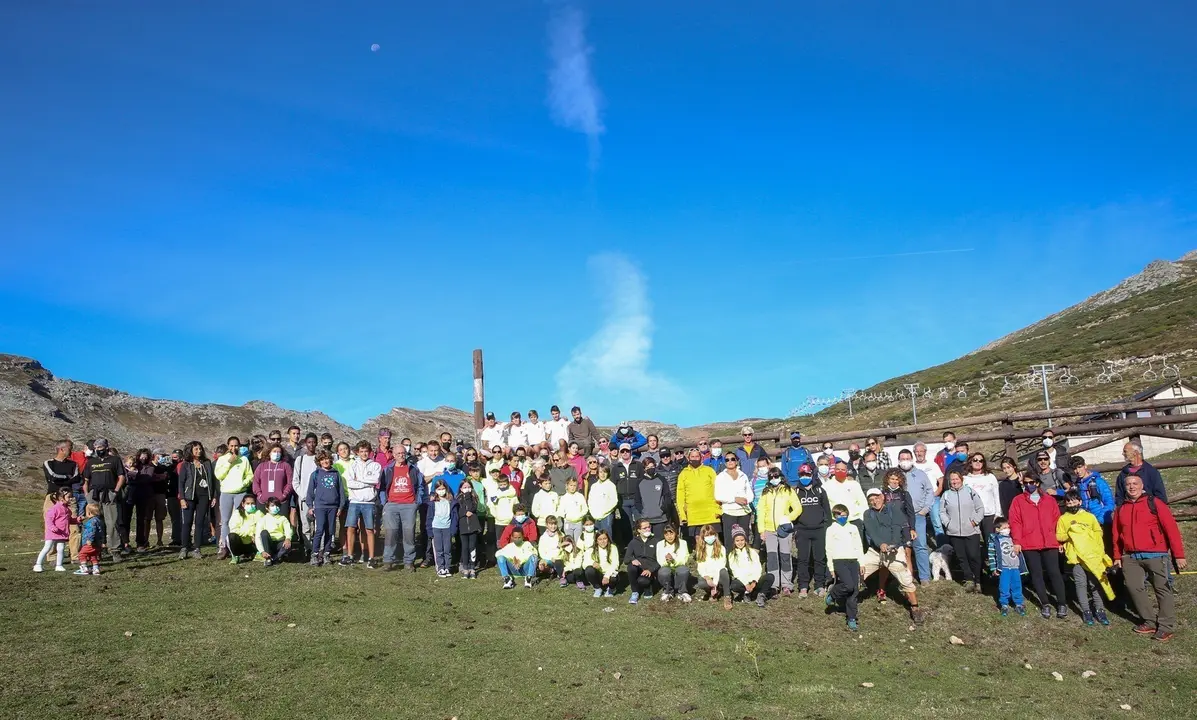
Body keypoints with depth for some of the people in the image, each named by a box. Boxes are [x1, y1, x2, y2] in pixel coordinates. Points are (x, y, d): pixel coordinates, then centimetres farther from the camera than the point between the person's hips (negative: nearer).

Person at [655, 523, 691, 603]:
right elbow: (660, 563, -10)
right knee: (664, 571, -34)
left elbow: (684, 560, -14)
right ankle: (667, 592, -5)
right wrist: (666, 561, -34)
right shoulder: (660, 544, -2)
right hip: (667, 571, 1)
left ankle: (682, 592, -9)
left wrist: (673, 559, -35)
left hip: (679, 569, -1)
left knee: (684, 569, -34)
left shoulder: (682, 543, -4)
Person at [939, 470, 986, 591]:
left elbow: (980, 508, 2)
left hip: (972, 531, -2)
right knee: (961, 557, 6)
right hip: (954, 532, 2)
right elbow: (942, 512, 8)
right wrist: (947, 523, -6)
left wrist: (976, 521, -7)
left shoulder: (970, 492, 1)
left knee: (974, 556, -5)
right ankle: (969, 579, 17)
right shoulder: (946, 495, 6)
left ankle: (977, 581, 8)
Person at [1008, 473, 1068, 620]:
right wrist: (1017, 541, -8)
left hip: (1050, 543, 1)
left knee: (1054, 572, -2)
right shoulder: (1018, 501, 5)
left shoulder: (1049, 500, 12)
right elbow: (1015, 522, -1)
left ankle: (1061, 604, 8)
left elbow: (1057, 520, 11)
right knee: (1036, 574, 4)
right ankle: (1045, 604, 13)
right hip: (1029, 544, -1)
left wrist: (1061, 539, 4)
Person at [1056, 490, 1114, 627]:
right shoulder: (1063, 519, 7)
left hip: (1092, 555, 1)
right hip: (1075, 556, -1)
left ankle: (1099, 610, 10)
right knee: (1081, 583, 0)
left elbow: (1098, 532, 8)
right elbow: (1059, 536, 5)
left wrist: (1099, 550, -2)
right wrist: (1069, 534, -14)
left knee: (1095, 583, 3)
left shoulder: (1089, 516, 9)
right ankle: (1086, 611, 6)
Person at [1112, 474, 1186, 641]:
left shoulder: (1154, 503, -4)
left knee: (1163, 589, 0)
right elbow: (1117, 535, 15)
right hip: (1130, 557, 5)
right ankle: (1150, 622, 18)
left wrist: (1179, 555, -11)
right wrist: (1117, 556, 11)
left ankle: (1167, 627, 8)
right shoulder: (1121, 509, 11)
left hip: (1155, 554, -5)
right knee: (1135, 588, 5)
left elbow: (1171, 528, -7)